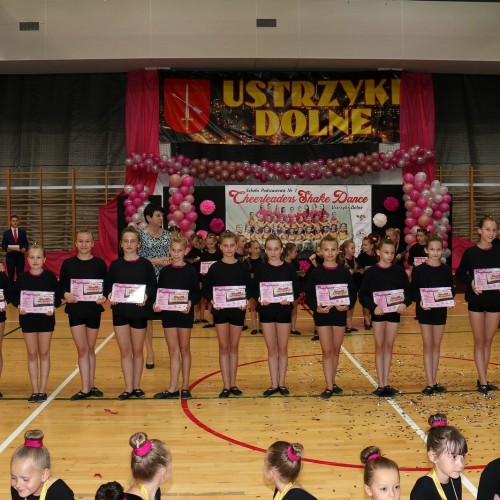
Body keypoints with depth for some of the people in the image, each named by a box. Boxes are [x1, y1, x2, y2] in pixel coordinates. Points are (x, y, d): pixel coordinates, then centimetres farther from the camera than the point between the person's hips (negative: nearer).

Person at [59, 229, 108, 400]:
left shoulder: (100, 263, -1)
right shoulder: (68, 263, 1)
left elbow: (107, 286, 0)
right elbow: (61, 285, 1)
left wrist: (103, 297, -19)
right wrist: (65, 294, -19)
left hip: (94, 310, 0)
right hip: (75, 310, 0)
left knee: (90, 349, 12)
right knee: (82, 349, -1)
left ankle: (91, 386, 22)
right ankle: (85, 389, 3)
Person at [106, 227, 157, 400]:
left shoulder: (145, 264, -2)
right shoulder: (115, 265, 3)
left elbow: (153, 287, -3)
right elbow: (108, 287, 5)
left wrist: (146, 296, -22)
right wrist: (110, 296, -15)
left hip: (139, 312, -1)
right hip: (120, 312, 1)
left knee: (137, 350, 10)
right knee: (125, 351, 6)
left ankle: (137, 386, 22)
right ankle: (128, 388, 14)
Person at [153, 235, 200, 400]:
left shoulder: (191, 271, -2)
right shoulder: (164, 271, 6)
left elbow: (197, 293, -4)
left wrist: (190, 303, -23)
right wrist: (156, 303, -12)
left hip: (185, 313, -2)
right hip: (168, 313, 3)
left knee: (184, 350, 7)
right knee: (173, 351, 7)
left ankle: (185, 387, 15)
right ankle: (173, 389, 10)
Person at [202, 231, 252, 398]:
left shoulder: (242, 268, 0)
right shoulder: (215, 268, -1)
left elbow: (249, 288, 4)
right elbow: (206, 289, 1)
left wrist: (245, 301, -14)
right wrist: (212, 300, -16)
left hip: (237, 310, 1)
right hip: (220, 310, -1)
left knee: (234, 347, 9)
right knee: (224, 347, 3)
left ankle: (233, 384, 17)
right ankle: (226, 385, 7)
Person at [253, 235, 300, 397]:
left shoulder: (289, 269, -1)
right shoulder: (261, 269, 0)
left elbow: (296, 290, -1)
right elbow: (254, 290, -1)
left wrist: (290, 299, -21)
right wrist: (259, 299, -21)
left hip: (284, 311, 0)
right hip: (266, 312, 0)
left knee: (283, 349, 8)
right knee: (271, 349, 7)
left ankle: (282, 383, 18)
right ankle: (274, 384, 14)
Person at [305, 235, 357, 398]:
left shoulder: (344, 272, 1)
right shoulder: (316, 272, -3)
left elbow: (353, 292, 3)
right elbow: (309, 295, -4)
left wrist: (348, 306, -14)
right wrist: (316, 307, -19)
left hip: (340, 314, 2)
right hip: (322, 315, -2)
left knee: (336, 351, 12)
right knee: (327, 351, -1)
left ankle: (332, 383, 24)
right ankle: (329, 387, 1)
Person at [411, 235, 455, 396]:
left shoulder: (446, 270, 2)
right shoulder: (419, 270, -6)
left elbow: (452, 290, 6)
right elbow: (413, 291, -5)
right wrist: (420, 301, -22)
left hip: (440, 310, 3)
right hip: (424, 311, -3)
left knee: (436, 346, 11)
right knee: (428, 346, -1)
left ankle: (434, 382, 19)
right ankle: (430, 384, 1)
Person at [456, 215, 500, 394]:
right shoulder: (470, 252, -5)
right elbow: (459, 274, 0)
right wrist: (470, 282, -17)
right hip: (476, 301, -2)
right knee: (479, 342, 2)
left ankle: (482, 378, 21)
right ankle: (483, 381, 4)